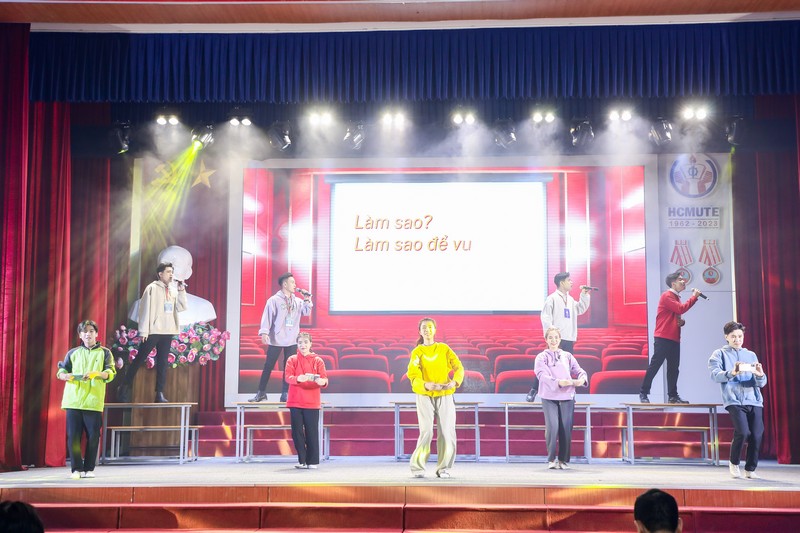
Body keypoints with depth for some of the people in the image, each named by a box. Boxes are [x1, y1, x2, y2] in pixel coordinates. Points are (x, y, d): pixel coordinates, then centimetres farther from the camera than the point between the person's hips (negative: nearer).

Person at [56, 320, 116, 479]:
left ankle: (89, 469, 8)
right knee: (73, 436, -3)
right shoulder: (73, 353, 18)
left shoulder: (104, 352, 12)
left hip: (94, 401, -1)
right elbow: (60, 370, 13)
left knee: (93, 436, -2)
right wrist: (65, 375, -11)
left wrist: (96, 374, -17)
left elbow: (110, 373, 2)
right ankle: (76, 469, 5)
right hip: (73, 400, 1)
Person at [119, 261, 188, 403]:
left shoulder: (174, 290, 13)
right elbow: (145, 309, -7)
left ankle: (159, 394, 4)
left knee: (162, 363, 4)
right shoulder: (152, 288, -4)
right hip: (153, 331, -5)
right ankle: (125, 388, 8)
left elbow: (183, 307, 5)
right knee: (139, 359, -1)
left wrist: (181, 291, -4)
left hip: (167, 332, 5)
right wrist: (143, 330, -12)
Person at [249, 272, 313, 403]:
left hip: (292, 341, 5)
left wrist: (307, 300, -5)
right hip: (276, 340, -5)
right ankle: (261, 392, 8)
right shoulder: (274, 300, -6)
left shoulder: (297, 301, 9)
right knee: (268, 366, 1)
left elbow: (306, 312, 8)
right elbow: (267, 317, -11)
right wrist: (264, 332, -20)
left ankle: (285, 394, 12)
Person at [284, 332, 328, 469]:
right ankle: (302, 460, 12)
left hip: (312, 402, -1)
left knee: (312, 432, -1)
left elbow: (324, 379, -4)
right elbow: (288, 377, -8)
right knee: (297, 432, 2)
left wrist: (322, 381, -29)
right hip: (295, 401, 1)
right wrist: (298, 378, -29)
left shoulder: (318, 361, 5)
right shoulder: (292, 360, 7)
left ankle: (313, 461, 6)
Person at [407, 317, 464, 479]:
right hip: (425, 396, -2)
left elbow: (458, 367, -1)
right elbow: (413, 375, -9)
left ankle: (443, 468, 10)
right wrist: (426, 385, -30)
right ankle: (417, 467, 0)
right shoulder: (417, 352, 4)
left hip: (445, 396, 2)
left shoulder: (444, 349, 8)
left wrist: (455, 382, -22)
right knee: (426, 432, -11)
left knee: (447, 433, -2)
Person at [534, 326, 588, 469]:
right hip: (549, 397, -3)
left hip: (567, 397, 3)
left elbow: (579, 370, 9)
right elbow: (542, 375, -10)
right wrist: (558, 382, -26)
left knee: (566, 429, -1)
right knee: (552, 427, -14)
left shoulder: (567, 356, 16)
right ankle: (551, 459, -1)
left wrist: (582, 378, -15)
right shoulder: (541, 357, 5)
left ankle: (563, 460, 11)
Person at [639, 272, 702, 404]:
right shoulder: (667, 296, -8)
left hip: (674, 339, 9)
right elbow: (681, 309, -20)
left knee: (673, 368, 6)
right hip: (663, 338, -9)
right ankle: (643, 393, -4)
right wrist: (694, 296, -11)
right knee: (655, 365, -8)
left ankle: (673, 396, 9)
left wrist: (682, 322, 4)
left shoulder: (676, 298, 19)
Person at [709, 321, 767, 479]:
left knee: (757, 435, -7)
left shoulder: (751, 355, 19)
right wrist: (732, 373, -28)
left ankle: (750, 469, 11)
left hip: (754, 401, 4)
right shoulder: (720, 354, 10)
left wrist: (760, 375, -13)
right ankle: (734, 463, 6)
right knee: (743, 432, -19)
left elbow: (761, 383, 11)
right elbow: (715, 375, -9)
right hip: (734, 401, -4)